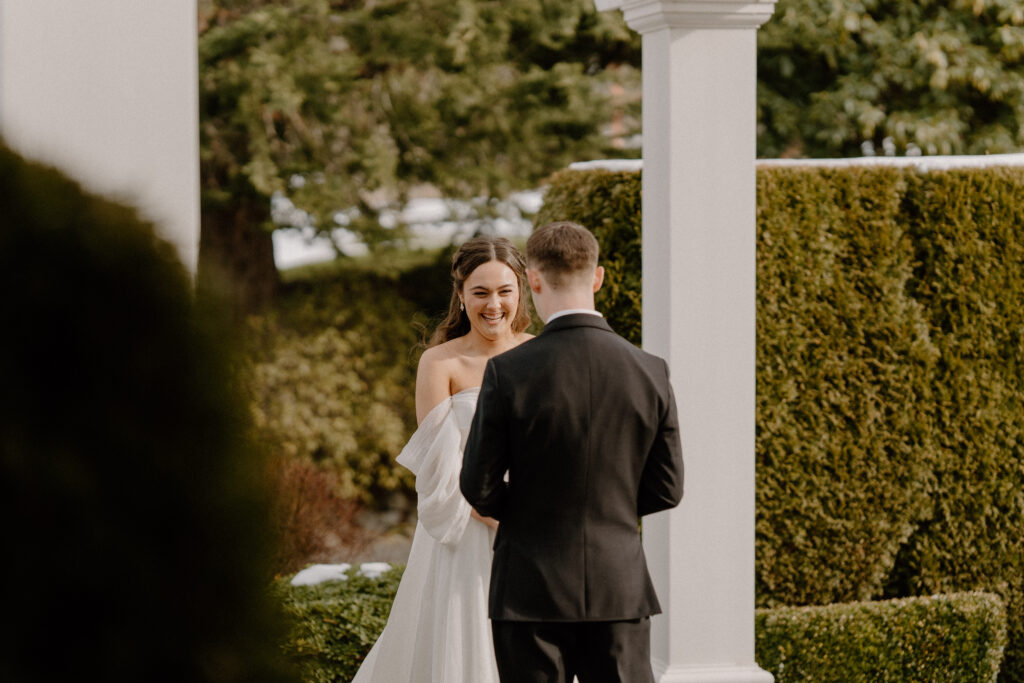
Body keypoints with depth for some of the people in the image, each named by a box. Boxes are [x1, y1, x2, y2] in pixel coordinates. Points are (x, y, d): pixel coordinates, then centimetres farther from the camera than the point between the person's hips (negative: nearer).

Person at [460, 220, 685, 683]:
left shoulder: (507, 373, -12)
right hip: (620, 590, 2)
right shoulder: (650, 373, -3)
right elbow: (666, 489, 3)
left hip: (531, 592, -2)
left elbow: (479, 489, -6)